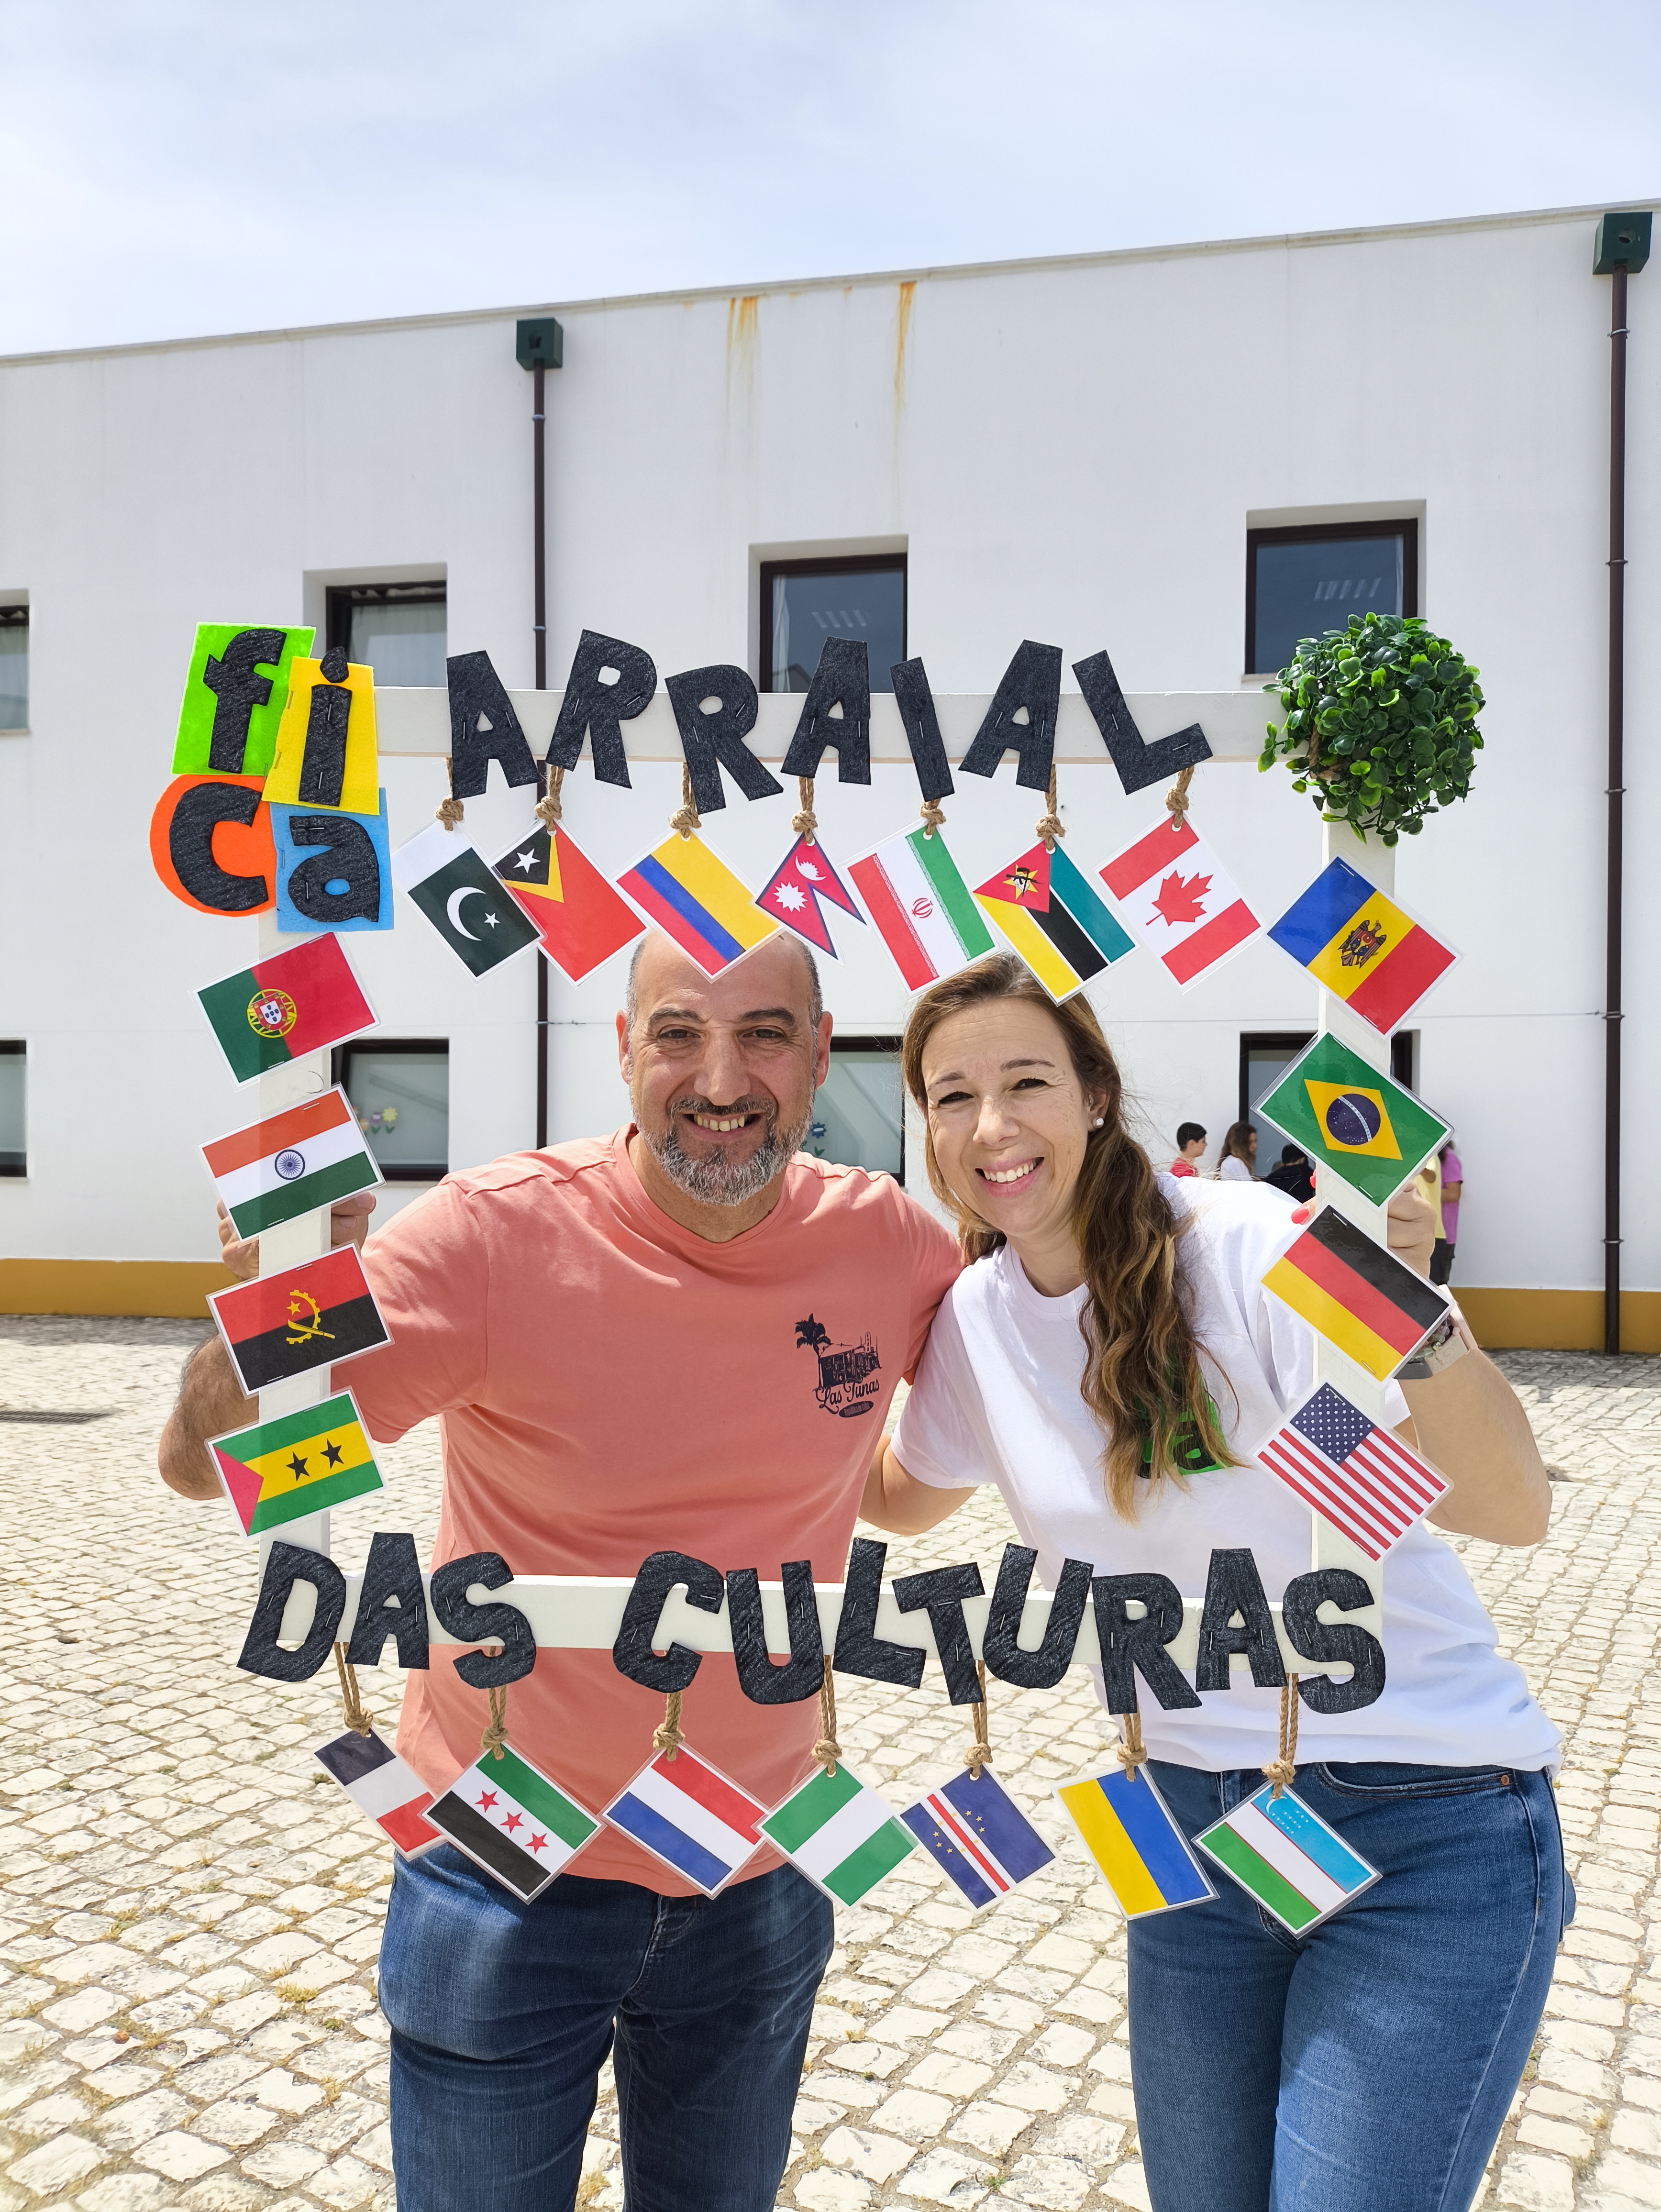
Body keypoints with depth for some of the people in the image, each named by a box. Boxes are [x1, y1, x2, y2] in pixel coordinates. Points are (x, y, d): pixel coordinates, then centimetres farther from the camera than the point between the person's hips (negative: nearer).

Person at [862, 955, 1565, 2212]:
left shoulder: (1246, 1250, -21)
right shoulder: (975, 1317, -3)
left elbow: (1513, 1511, -27)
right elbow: (906, 1498, 17)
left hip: (1429, 1833, -5)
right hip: (1199, 1815, 5)